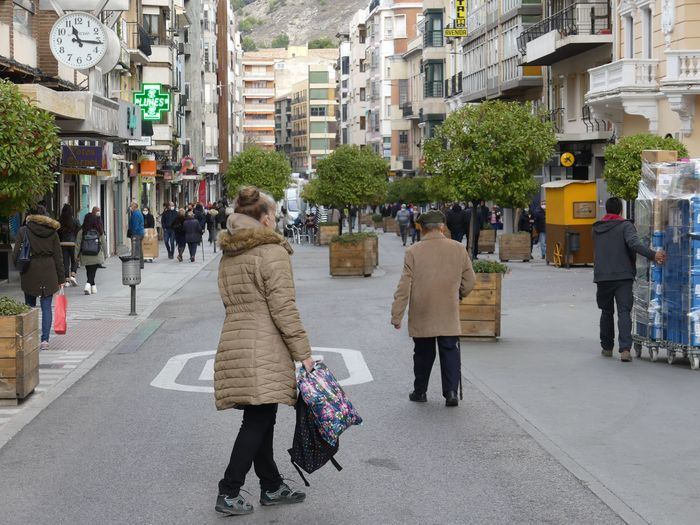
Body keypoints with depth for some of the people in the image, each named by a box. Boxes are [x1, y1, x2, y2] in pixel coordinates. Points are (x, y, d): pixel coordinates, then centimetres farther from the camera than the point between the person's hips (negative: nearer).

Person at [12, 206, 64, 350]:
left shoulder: (23, 231, -2)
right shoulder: (52, 232, 3)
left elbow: (16, 254, -3)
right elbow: (58, 257, 4)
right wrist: (61, 279, 8)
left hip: (30, 273, -1)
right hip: (48, 273, 1)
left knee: (30, 305, 13)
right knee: (46, 307, 4)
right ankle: (45, 340, -1)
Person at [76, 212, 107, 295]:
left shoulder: (81, 231, -6)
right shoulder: (100, 232, -4)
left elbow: (78, 244, -3)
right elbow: (104, 244, 3)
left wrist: (77, 255, 6)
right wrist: (105, 255, 13)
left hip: (85, 257, 1)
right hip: (97, 256, -1)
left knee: (89, 272, 16)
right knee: (92, 272, -1)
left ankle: (93, 287, 24)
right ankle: (88, 285, -21)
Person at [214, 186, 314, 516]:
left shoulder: (228, 256, 15)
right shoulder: (272, 252, -10)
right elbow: (283, 308, -14)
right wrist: (303, 352, -10)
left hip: (233, 342, 8)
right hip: (264, 348, -8)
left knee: (260, 419, 14)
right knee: (258, 421, -4)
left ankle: (272, 487, 22)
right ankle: (228, 494, -5)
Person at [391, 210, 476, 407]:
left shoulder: (413, 252, -8)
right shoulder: (458, 249, -2)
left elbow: (404, 287, -8)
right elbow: (470, 281, 6)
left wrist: (396, 316, -3)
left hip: (421, 317, 0)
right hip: (449, 317, 0)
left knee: (423, 354, 14)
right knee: (450, 353, 6)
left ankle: (420, 391, 24)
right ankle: (451, 392, -4)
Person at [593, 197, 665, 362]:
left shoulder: (597, 228, 14)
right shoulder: (625, 226, -3)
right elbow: (634, 243, -20)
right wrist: (653, 255, -27)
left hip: (602, 277, 4)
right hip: (623, 276, -4)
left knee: (607, 312, 18)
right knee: (624, 312, -6)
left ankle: (607, 347, 23)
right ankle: (625, 349, -20)